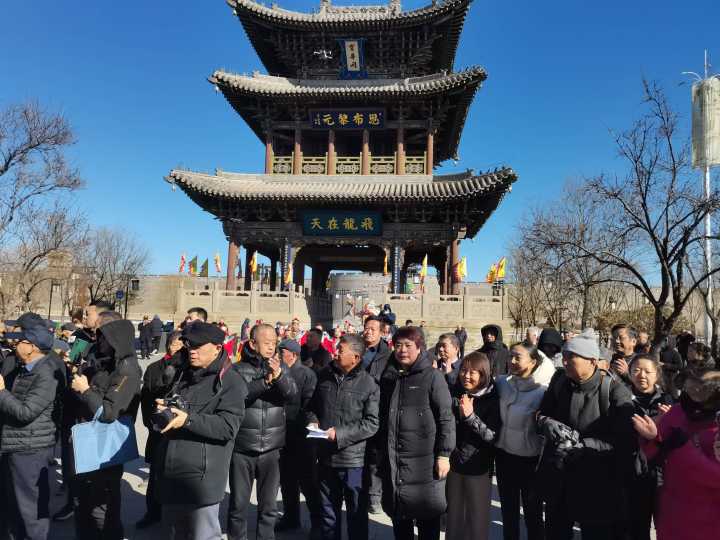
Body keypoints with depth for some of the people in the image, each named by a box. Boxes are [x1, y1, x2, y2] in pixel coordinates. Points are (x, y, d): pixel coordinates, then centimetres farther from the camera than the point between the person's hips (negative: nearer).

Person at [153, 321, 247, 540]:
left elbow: (228, 427, -20)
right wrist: (163, 409, 3)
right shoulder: (183, 374, 13)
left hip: (201, 478, -7)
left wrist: (188, 419, -27)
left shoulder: (230, 382, -12)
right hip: (170, 473, 8)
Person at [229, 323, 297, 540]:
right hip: (241, 449, -2)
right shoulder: (238, 369, -4)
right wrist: (264, 382, -30)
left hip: (271, 449, 2)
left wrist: (279, 375, -33)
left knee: (268, 505, 13)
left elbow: (292, 392, -13)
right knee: (238, 505, 11)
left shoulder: (279, 368, 4)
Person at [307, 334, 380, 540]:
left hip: (353, 460, -4)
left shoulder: (368, 383, -13)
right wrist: (313, 420, -6)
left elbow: (371, 423, -15)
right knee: (328, 510, 21)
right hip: (326, 456, 5)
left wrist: (340, 434, -20)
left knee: (357, 514, 12)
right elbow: (312, 405, 15)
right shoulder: (324, 375, 2)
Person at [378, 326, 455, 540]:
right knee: (399, 515, 14)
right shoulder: (388, 377, 10)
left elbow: (446, 417, -8)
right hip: (392, 461, 5)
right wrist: (379, 453, 15)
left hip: (424, 461, -4)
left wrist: (444, 454, -12)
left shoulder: (432, 376, -5)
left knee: (427, 516, 6)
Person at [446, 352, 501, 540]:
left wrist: (470, 416, -26)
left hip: (478, 468, -3)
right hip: (453, 463, 3)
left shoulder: (492, 399, -10)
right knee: (453, 515, 17)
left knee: (477, 518, 9)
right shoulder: (454, 394, -3)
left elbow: (492, 435, -15)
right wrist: (459, 415, -17)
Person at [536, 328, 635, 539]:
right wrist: (547, 423, -15)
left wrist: (583, 444, -28)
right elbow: (541, 413, 8)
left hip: (596, 483, -4)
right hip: (557, 477, 5)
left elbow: (624, 441, -20)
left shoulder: (614, 390, -18)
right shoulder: (559, 380, -3)